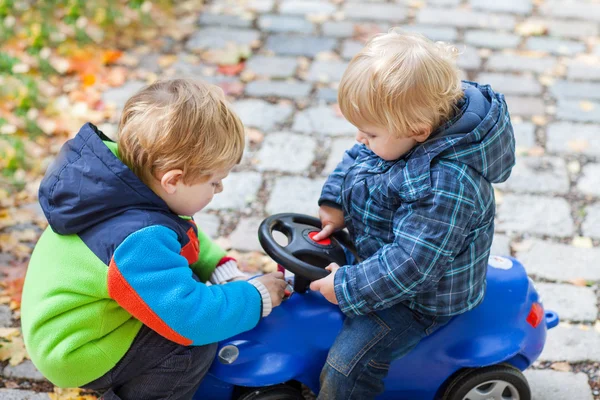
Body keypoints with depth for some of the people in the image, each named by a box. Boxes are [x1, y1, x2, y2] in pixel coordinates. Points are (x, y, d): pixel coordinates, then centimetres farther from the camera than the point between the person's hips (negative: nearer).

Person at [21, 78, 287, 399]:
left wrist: (222, 269, -3)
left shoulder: (122, 176, -10)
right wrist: (255, 298, -21)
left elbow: (183, 234, 9)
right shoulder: (141, 241, -37)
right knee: (197, 344, -19)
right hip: (74, 353, -9)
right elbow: (192, 317, -36)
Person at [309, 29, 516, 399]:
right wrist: (335, 203, -6)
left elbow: (412, 264, -36)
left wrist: (347, 288, -28)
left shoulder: (447, 185, -38)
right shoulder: (408, 125, -12)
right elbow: (357, 158, 7)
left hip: (421, 296, -9)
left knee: (346, 366, -17)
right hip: (378, 247, 10)